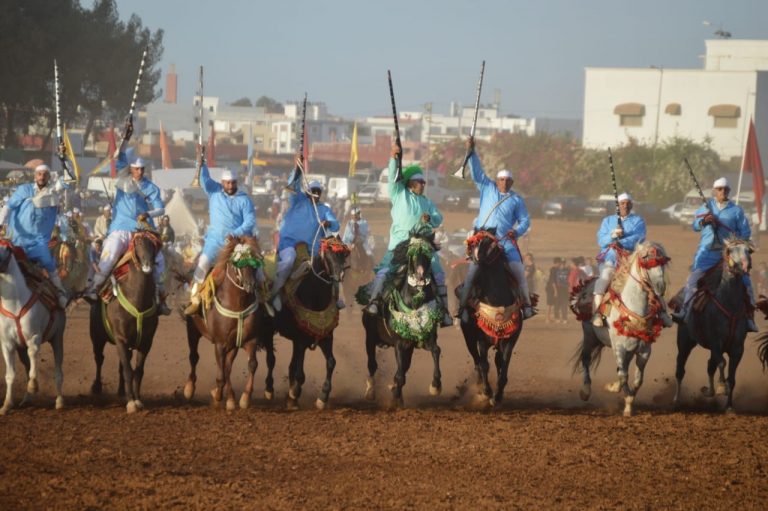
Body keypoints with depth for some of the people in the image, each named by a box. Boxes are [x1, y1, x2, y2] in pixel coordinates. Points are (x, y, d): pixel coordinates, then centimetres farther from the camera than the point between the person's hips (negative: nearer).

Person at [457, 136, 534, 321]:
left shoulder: (517, 200, 12)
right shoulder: (487, 188, 12)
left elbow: (525, 220, 12)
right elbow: (476, 172, 5)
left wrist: (517, 231, -9)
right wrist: (471, 152, -6)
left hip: (505, 240, 1)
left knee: (519, 272, -9)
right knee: (471, 272, -10)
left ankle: (526, 304, 2)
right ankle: (462, 306, -6)